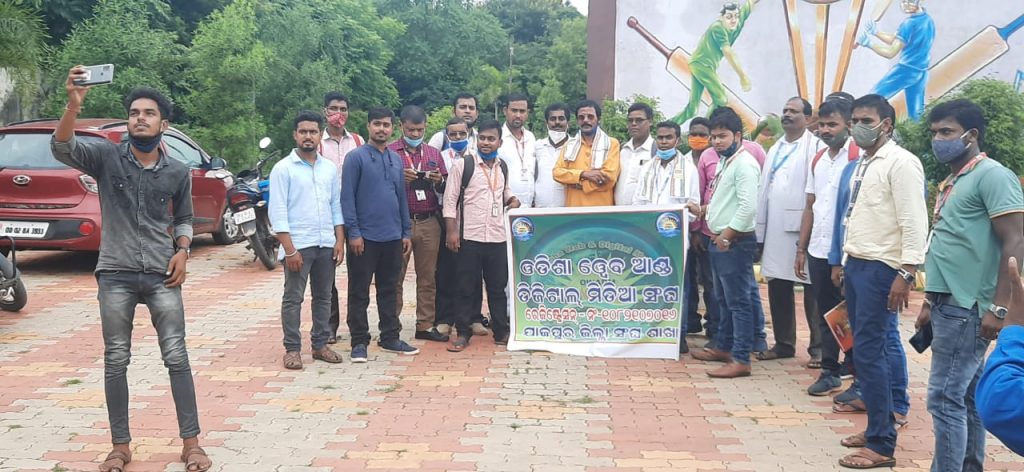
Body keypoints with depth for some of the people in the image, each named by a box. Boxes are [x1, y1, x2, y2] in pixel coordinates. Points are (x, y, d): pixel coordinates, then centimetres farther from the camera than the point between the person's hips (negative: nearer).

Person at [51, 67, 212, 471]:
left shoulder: (178, 173, 6)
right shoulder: (106, 156, 0)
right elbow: (61, 148, -18)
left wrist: (182, 251, -1)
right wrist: (74, 104, -34)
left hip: (162, 276, 1)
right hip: (115, 275, -1)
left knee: (176, 357, -1)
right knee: (116, 361, 5)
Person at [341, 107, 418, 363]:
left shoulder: (396, 159, 12)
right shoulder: (356, 157, -5)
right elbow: (347, 197, -9)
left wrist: (407, 232, 11)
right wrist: (353, 232, -14)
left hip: (393, 236, 5)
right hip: (365, 236, -5)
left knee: (389, 290, 13)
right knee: (360, 292, 3)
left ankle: (390, 337, 21)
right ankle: (359, 341, 10)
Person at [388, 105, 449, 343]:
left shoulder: (434, 154, 15)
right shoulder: (389, 152, 2)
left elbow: (446, 188, 17)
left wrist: (439, 181, -5)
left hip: (429, 223, 4)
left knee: (428, 277, 6)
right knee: (395, 277, 1)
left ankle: (425, 325, 14)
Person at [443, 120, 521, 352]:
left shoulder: (502, 168, 12)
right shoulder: (462, 165, -4)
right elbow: (450, 199, -5)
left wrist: (512, 199, 7)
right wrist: (452, 231, -11)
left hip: (497, 237, 4)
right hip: (469, 237, -4)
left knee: (498, 287, 11)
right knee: (466, 288, 3)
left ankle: (501, 332, 20)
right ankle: (463, 333, 12)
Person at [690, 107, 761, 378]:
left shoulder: (744, 163, -13)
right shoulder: (725, 162, 16)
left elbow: (748, 206, -22)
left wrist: (727, 235, -16)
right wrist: (716, 232, 13)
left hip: (735, 242, -10)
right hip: (720, 241, 10)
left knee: (739, 302, -7)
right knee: (724, 299, 18)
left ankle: (741, 360, -4)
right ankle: (724, 347, 30)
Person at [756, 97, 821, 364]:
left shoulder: (815, 148, -7)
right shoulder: (775, 149, 17)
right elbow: (764, 190, 14)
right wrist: (760, 232, 10)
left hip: (803, 229, -7)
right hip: (775, 230, 7)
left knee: (812, 291, 1)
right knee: (778, 290, 12)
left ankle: (819, 348, 10)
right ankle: (783, 344, 23)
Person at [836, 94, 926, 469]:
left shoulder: (900, 162, -11)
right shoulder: (864, 164, 15)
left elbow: (914, 223, -17)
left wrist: (906, 274, -22)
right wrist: (846, 262, 16)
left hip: (880, 269, -9)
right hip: (856, 265, 9)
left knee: (869, 353, -8)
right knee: (872, 350, 13)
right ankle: (879, 426, 24)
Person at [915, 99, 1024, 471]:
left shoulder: (992, 176, -10)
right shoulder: (952, 183, 17)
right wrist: (930, 302, 20)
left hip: (967, 308, -9)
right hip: (950, 304, 9)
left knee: (944, 397, -8)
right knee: (966, 397, 13)